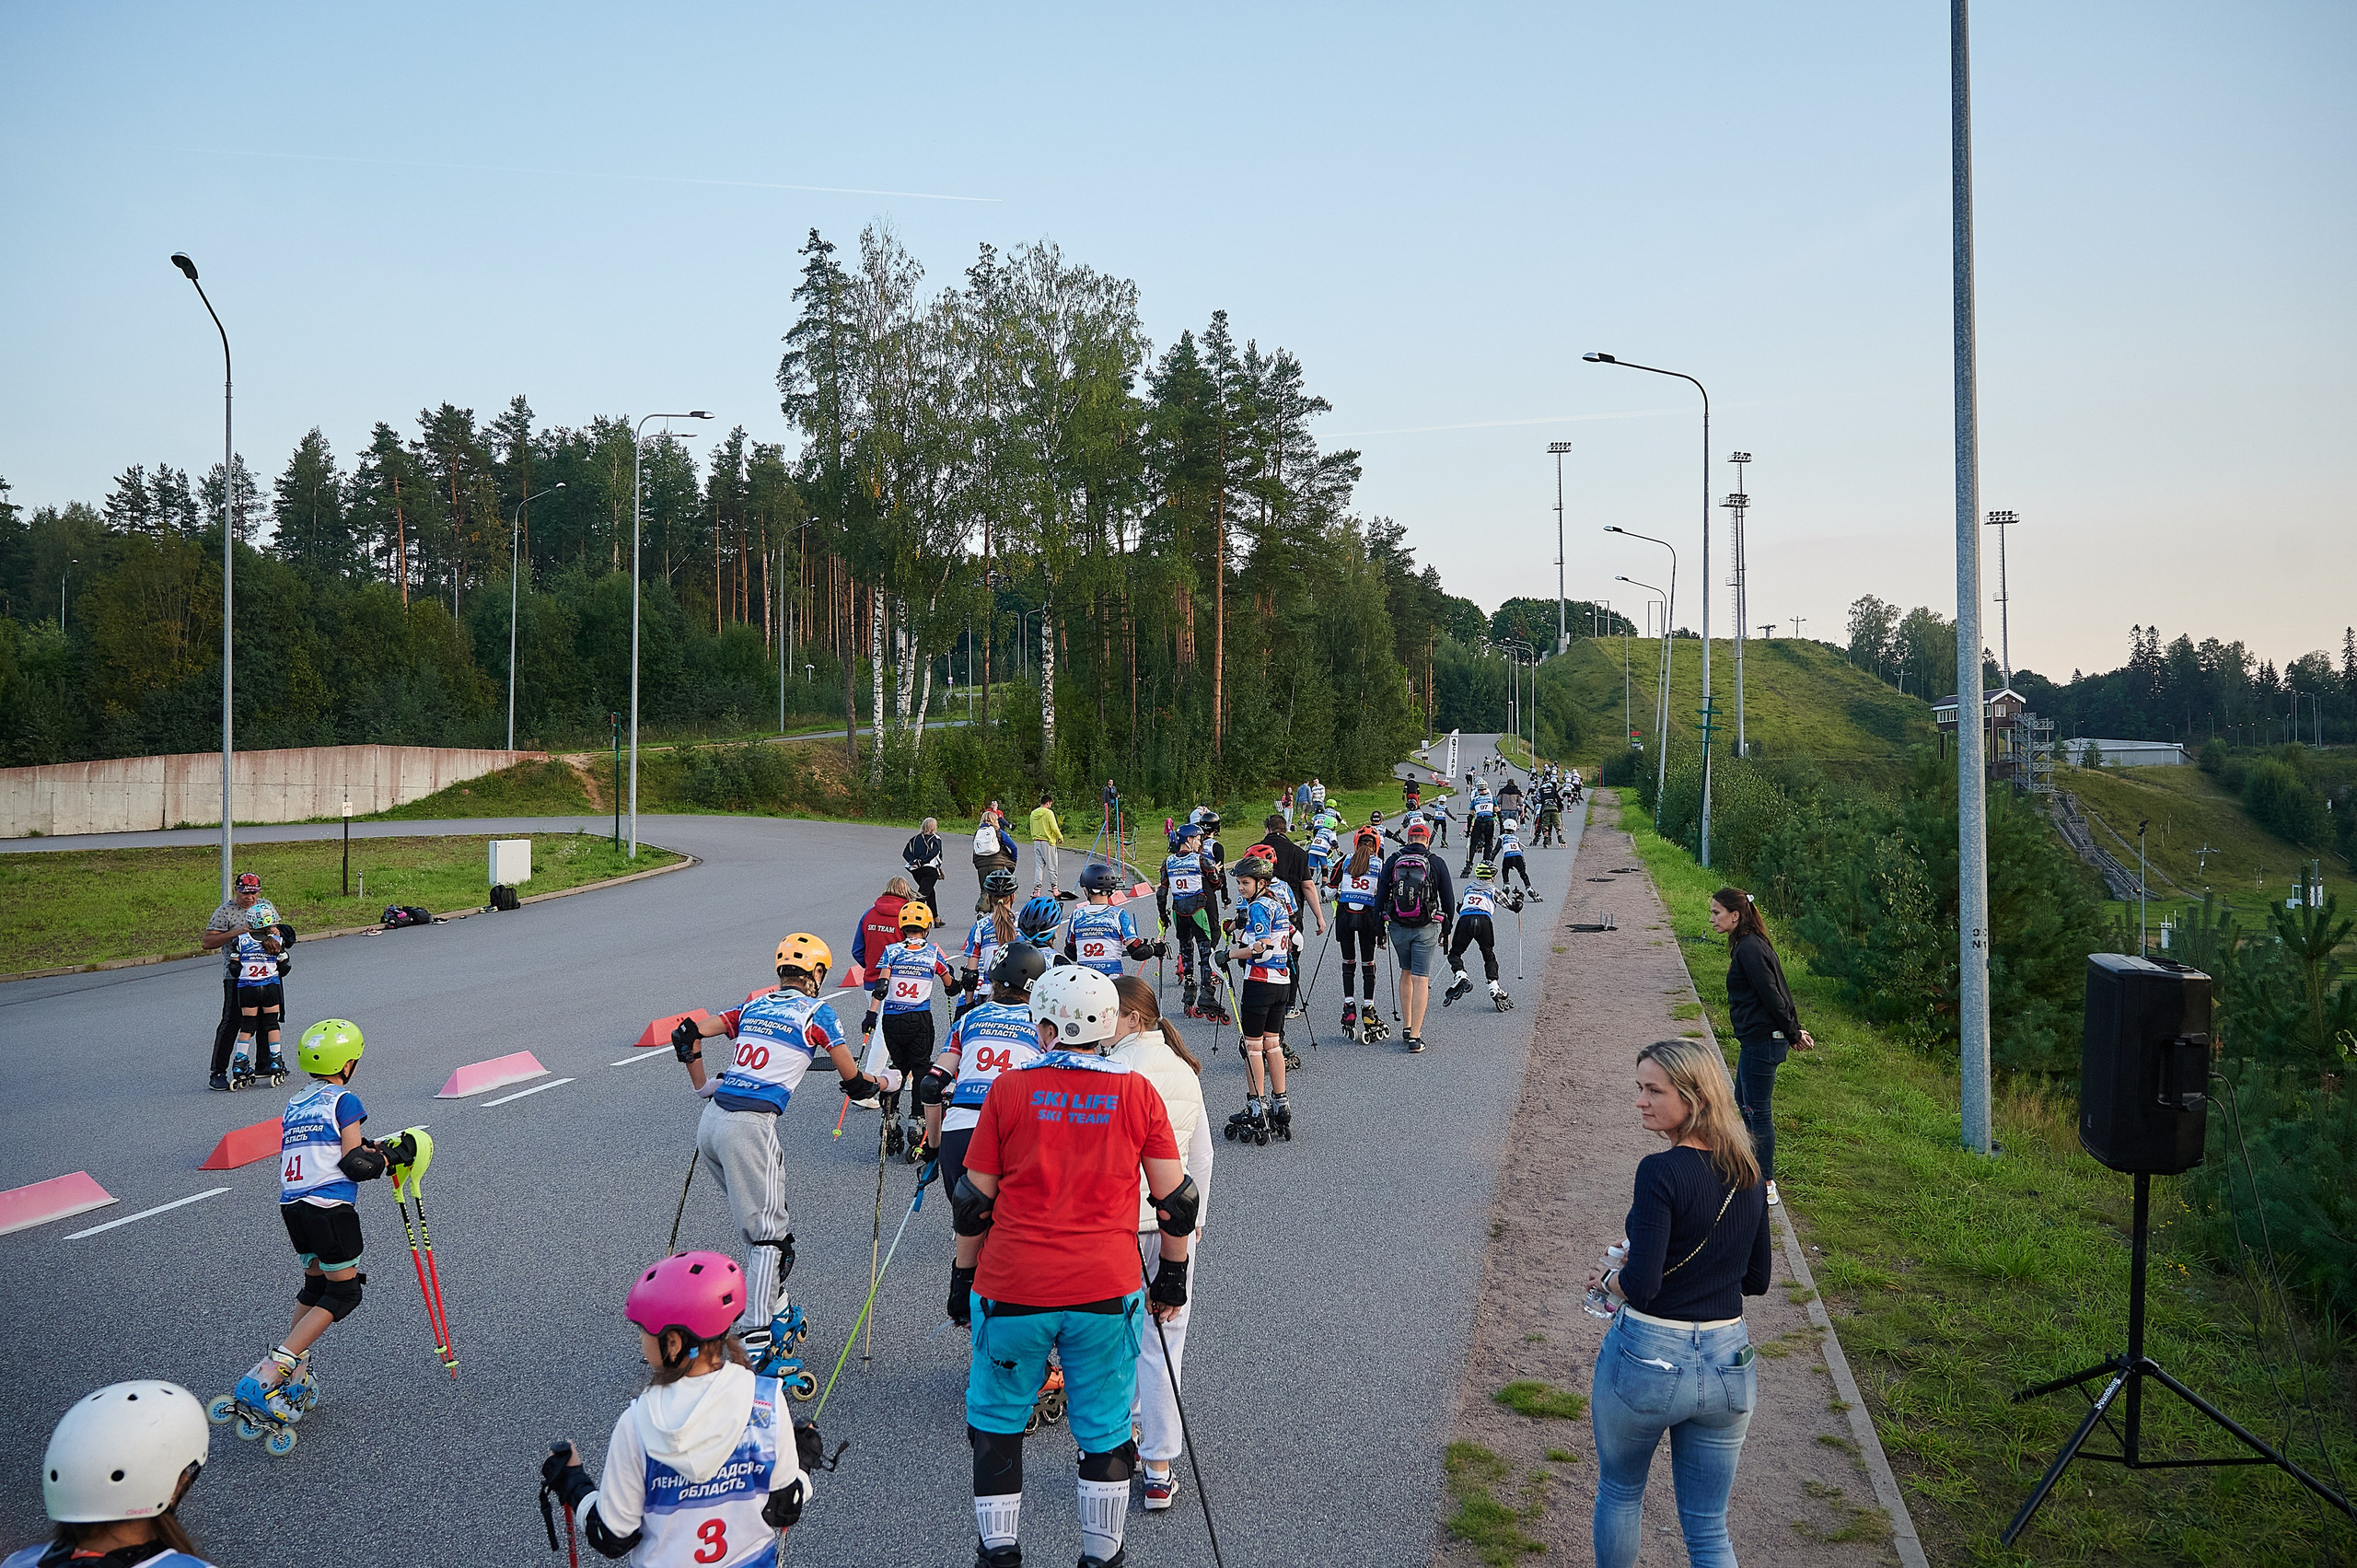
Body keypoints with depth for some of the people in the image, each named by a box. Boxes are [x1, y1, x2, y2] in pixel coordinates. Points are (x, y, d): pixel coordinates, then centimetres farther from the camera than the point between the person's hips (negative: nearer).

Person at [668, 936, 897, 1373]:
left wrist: (703, 1086, 27)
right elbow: (853, 1082, 8)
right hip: (749, 1127, -7)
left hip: (710, 1120, 7)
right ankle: (755, 1342, -10)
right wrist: (885, 1081, 29)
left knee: (761, 1219, 20)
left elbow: (688, 1033, 13)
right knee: (768, 1234, -3)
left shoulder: (753, 1006, 19)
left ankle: (777, 1313, 29)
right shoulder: (816, 1012, 4)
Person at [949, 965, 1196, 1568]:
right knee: (1105, 1429, 14)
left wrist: (966, 1278, 13)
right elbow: (1175, 1198, 3)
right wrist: (1172, 1278, 16)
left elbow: (973, 1201, 1)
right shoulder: (1137, 1092, -2)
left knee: (996, 1419, 19)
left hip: (1012, 1290, 0)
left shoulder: (1009, 1089, -3)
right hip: (1106, 1292, 1)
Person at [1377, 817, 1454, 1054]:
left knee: (1406, 973, 21)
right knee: (1421, 979, -1)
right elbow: (1448, 900, 2)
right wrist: (1446, 928, 14)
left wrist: (1379, 928, 10)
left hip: (1398, 927, 2)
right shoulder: (1437, 863, -2)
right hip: (1426, 929, -2)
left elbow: (1380, 897, 2)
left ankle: (1406, 1028, 23)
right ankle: (1415, 1036, -7)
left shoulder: (1392, 861, 1)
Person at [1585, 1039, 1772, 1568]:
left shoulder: (1661, 1172, -21)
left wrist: (1607, 1279, -4)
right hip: (1728, 1362, 5)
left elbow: (1640, 1283, -24)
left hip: (1647, 1361, -5)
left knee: (1619, 1491, 22)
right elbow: (1756, 1280, 11)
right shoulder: (1748, 1175, 1)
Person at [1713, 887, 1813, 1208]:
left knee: (1758, 1111, -1)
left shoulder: (1749, 948, -20)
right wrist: (1794, 1029, 15)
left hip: (1761, 1042, -11)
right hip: (1759, 1040, 11)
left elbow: (1771, 995, -20)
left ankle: (1767, 1187, 8)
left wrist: (1793, 1034, -11)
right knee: (1744, 1105, 20)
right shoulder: (1749, 944, 11)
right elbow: (1780, 989, 15)